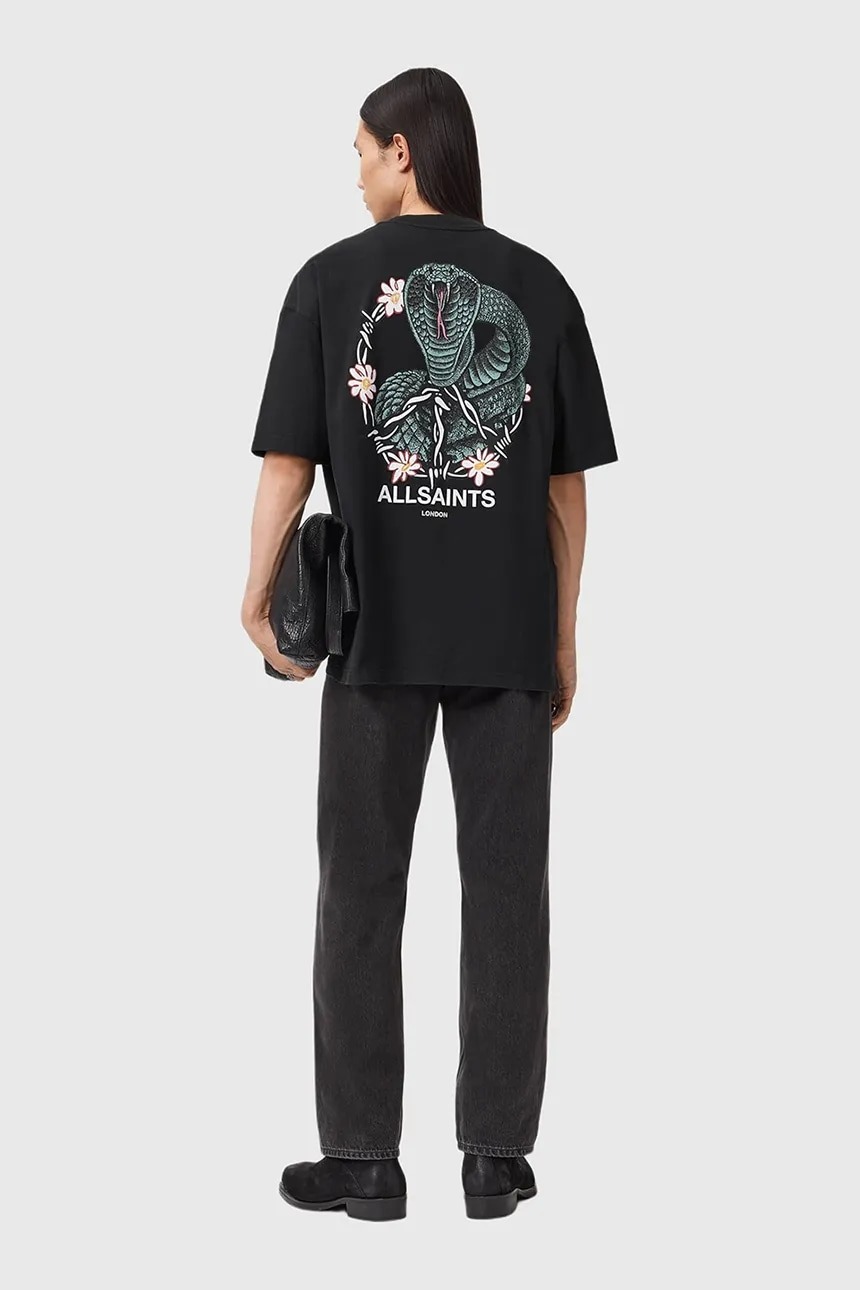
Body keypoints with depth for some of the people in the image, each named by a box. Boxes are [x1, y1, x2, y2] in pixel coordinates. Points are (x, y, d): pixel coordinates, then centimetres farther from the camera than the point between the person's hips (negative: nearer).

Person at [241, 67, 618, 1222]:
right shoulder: (539, 286, 4)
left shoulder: (331, 279, -2)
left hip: (381, 628, -1)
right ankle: (497, 1154, 8)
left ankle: (363, 1156, 7)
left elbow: (287, 459, -5)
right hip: (510, 630, 2)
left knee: (363, 886, 6)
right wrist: (564, 637, 11)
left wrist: (256, 599, 6)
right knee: (505, 884, 6)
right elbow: (568, 482, 4)